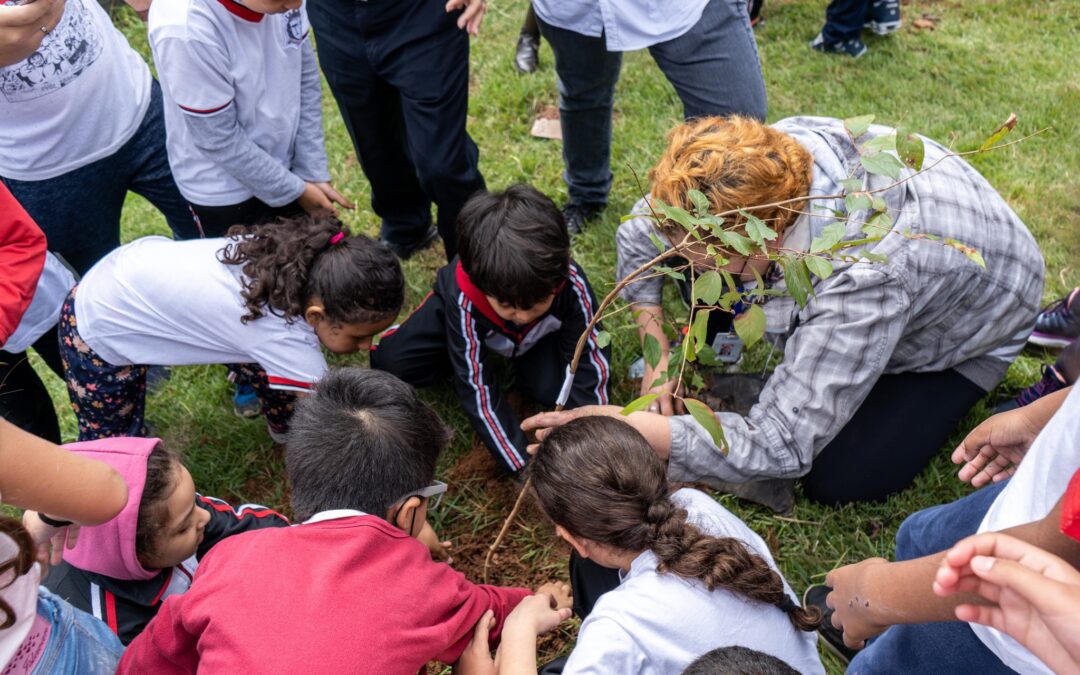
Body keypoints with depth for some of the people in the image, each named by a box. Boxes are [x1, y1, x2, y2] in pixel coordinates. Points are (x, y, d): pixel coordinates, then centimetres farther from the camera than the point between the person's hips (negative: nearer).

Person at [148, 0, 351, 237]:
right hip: (224, 190, -5)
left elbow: (305, 80, -5)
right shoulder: (187, 29, -32)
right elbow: (221, 140, -22)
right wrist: (293, 189, -13)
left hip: (285, 165, 5)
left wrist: (314, 173, -6)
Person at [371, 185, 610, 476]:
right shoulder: (463, 298, -41)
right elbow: (477, 389, -37)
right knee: (391, 364, -16)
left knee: (555, 386, -26)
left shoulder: (572, 284, -39)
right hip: (470, 313, 0)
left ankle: (521, 358, 5)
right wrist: (525, 466, -40)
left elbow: (590, 363, -30)